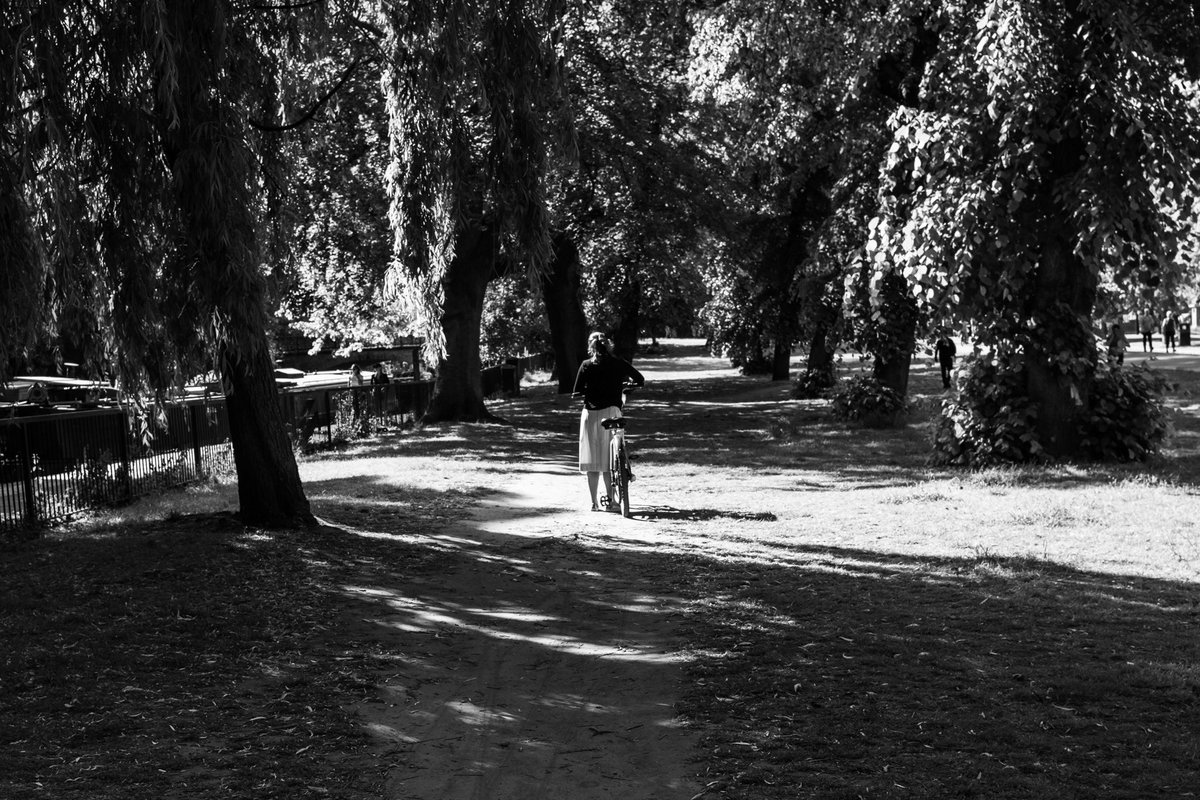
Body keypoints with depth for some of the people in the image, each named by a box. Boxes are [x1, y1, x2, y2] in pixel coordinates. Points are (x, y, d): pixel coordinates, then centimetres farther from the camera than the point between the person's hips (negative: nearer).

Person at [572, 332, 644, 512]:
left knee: (592, 461, 7)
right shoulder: (619, 364, 2)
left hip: (590, 414, 0)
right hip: (611, 411, 0)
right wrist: (623, 385, 25)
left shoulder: (586, 366, 0)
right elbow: (640, 380, 9)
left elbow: (576, 393, -2)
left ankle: (594, 503, 8)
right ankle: (610, 501, 4)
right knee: (610, 461, 7)